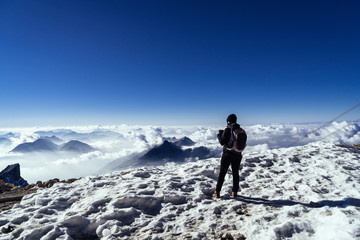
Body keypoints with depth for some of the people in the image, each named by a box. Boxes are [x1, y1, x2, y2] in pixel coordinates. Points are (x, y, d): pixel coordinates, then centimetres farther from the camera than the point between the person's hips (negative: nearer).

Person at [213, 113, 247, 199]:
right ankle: (234, 192, 22)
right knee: (235, 173, 16)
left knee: (222, 173, 6)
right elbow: (243, 143, 10)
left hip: (227, 154, -4)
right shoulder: (242, 131, 0)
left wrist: (219, 135, 6)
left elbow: (222, 142, -14)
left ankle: (217, 192, 11)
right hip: (237, 155, 5)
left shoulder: (227, 130, -16)